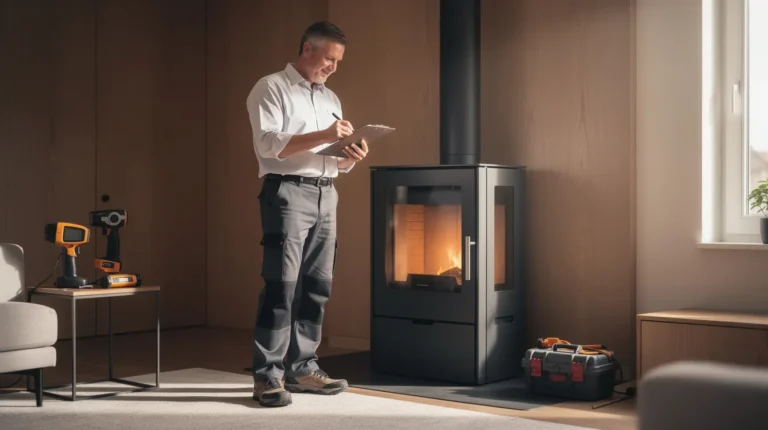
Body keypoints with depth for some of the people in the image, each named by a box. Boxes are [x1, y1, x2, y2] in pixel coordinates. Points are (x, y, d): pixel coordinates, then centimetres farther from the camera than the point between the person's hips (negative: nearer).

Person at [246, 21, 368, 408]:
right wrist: (323, 137, -18)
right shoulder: (271, 88, 1)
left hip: (326, 195, 7)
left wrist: (351, 158, -1)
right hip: (288, 192, -7)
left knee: (317, 286, 5)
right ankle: (267, 375, -8)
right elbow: (267, 144, -12)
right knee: (281, 285, -11)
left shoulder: (331, 99, 22)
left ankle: (302, 367, 12)